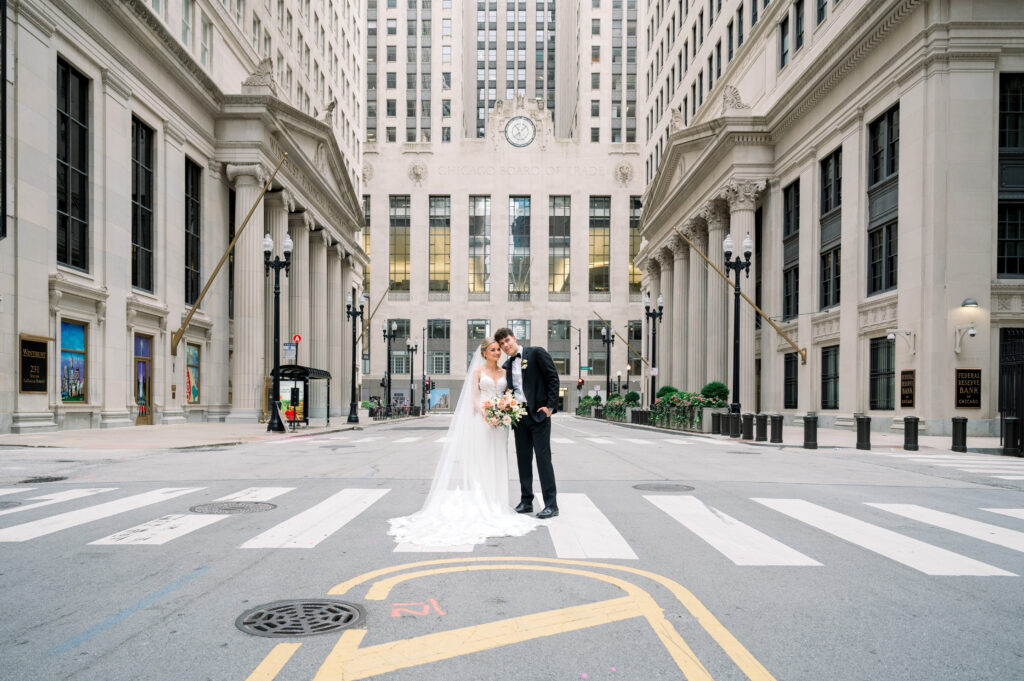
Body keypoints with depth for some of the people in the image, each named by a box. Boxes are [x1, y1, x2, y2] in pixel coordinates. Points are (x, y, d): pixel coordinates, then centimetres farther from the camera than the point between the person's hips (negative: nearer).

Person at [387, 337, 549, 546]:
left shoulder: (504, 372, 14)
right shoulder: (478, 372, 3)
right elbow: (473, 397, -3)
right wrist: (485, 413, -20)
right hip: (482, 419, -4)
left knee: (497, 462, 5)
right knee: (481, 461, -4)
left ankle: (495, 504, 11)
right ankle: (480, 504, -1)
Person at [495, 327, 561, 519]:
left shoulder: (536, 352, -2)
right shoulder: (507, 366, 15)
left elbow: (553, 377, -6)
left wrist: (550, 405, -13)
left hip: (538, 413, -6)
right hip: (518, 415, 6)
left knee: (543, 458, -5)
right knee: (523, 459, 9)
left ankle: (551, 504, 0)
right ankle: (526, 501, 18)